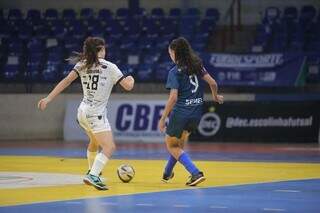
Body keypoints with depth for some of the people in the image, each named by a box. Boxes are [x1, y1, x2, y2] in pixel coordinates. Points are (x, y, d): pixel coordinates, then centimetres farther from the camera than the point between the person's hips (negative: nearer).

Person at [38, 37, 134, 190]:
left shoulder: (83, 64, 4)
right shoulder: (109, 67, -8)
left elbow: (66, 81, -6)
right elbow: (128, 86, -10)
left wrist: (48, 99, -7)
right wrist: (131, 79, 14)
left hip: (83, 111, 7)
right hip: (96, 114, -7)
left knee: (94, 142, 31)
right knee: (109, 147, -13)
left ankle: (92, 171, 48)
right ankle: (93, 176, -30)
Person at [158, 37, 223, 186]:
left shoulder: (175, 72, -10)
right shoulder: (197, 66, 6)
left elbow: (173, 97, -16)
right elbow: (212, 83, 4)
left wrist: (163, 119, -11)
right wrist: (216, 97, 25)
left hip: (180, 112, -6)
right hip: (196, 113, 6)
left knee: (171, 146, 10)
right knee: (178, 143, 26)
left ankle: (196, 173, -7)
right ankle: (167, 173, 40)